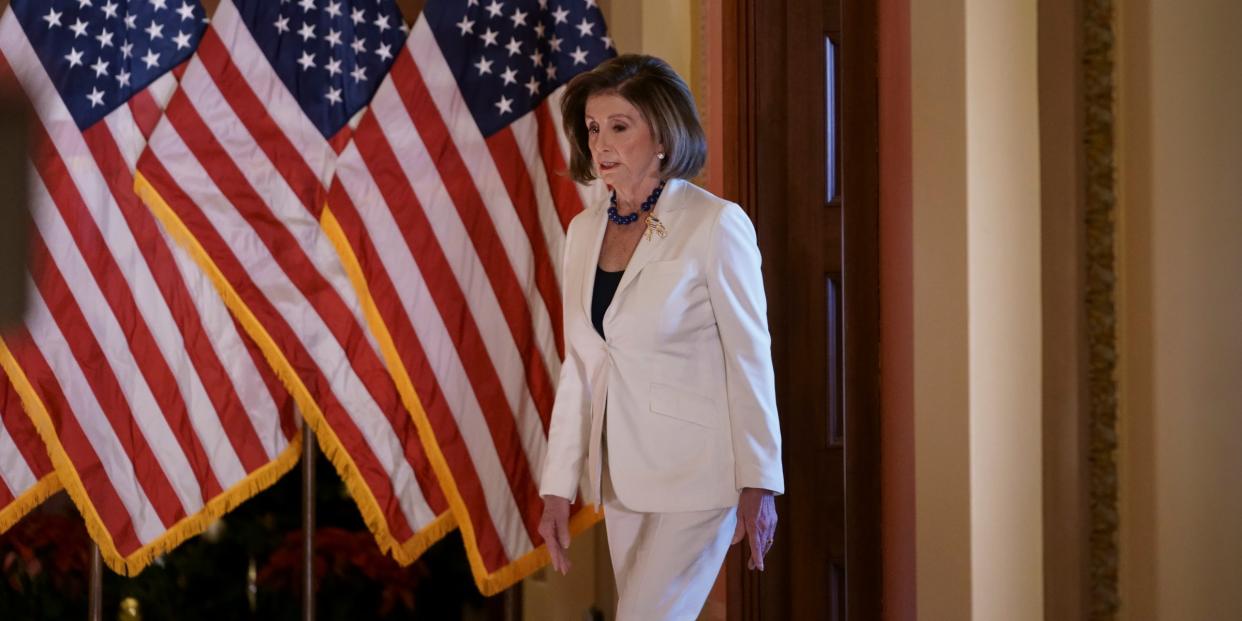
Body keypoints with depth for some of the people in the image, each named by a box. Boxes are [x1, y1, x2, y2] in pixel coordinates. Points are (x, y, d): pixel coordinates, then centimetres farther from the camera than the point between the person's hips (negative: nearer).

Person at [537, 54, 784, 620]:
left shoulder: (715, 224, -11)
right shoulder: (585, 231, 8)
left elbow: (750, 358, -10)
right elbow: (578, 367, 10)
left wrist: (759, 485, -11)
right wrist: (558, 487, 7)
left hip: (696, 470, -6)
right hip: (622, 469, 6)